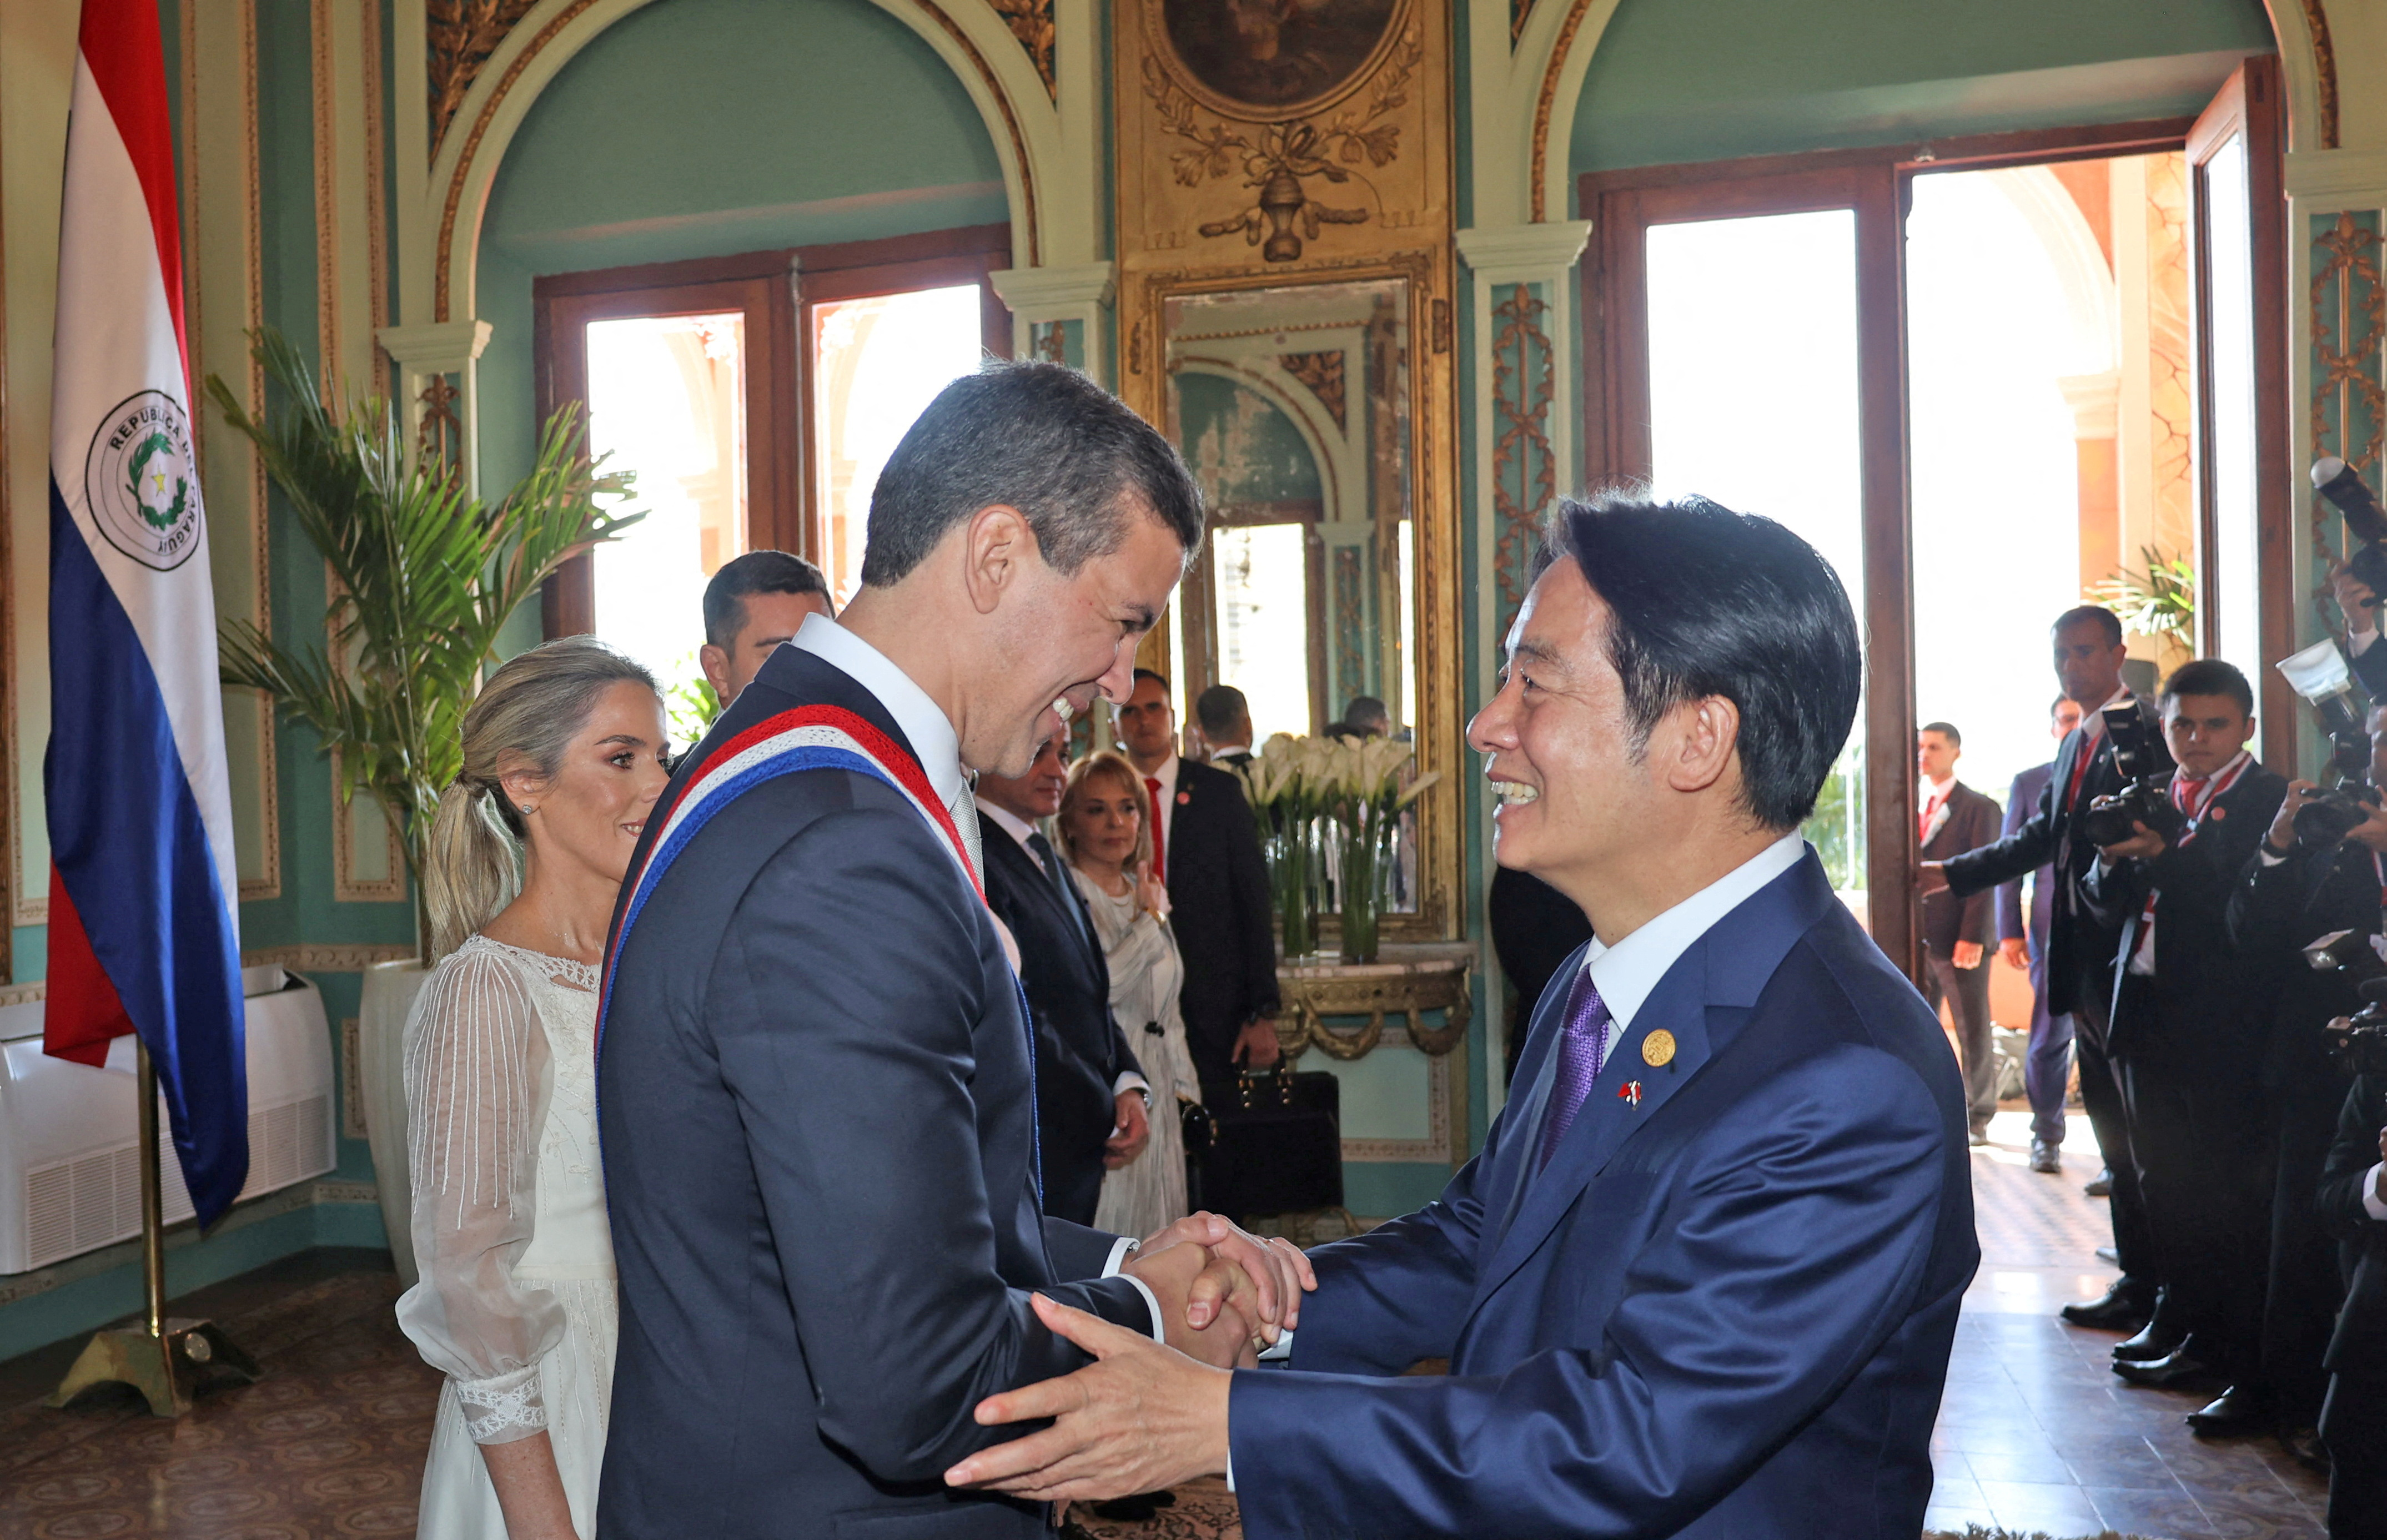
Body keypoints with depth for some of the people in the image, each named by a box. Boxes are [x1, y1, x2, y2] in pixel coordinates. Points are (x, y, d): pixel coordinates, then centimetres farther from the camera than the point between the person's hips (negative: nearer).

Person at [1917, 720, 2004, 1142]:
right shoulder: (1909, 807, 14)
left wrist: (1972, 937, -15)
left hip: (1960, 941, -4)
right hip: (1915, 938, 4)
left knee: (1974, 1034, 4)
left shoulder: (1979, 808, -1)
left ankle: (1978, 1117, 15)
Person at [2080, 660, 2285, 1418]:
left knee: (2228, 1190, 0)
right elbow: (2105, 903, 11)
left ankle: (2238, 1355, 9)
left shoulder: (2267, 800, -6)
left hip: (2222, 1022, -6)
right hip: (2147, 1012, 7)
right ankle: (2180, 1319, 29)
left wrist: (2164, 858, -25)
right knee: (2163, 1180, 15)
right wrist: (2109, 861, -9)